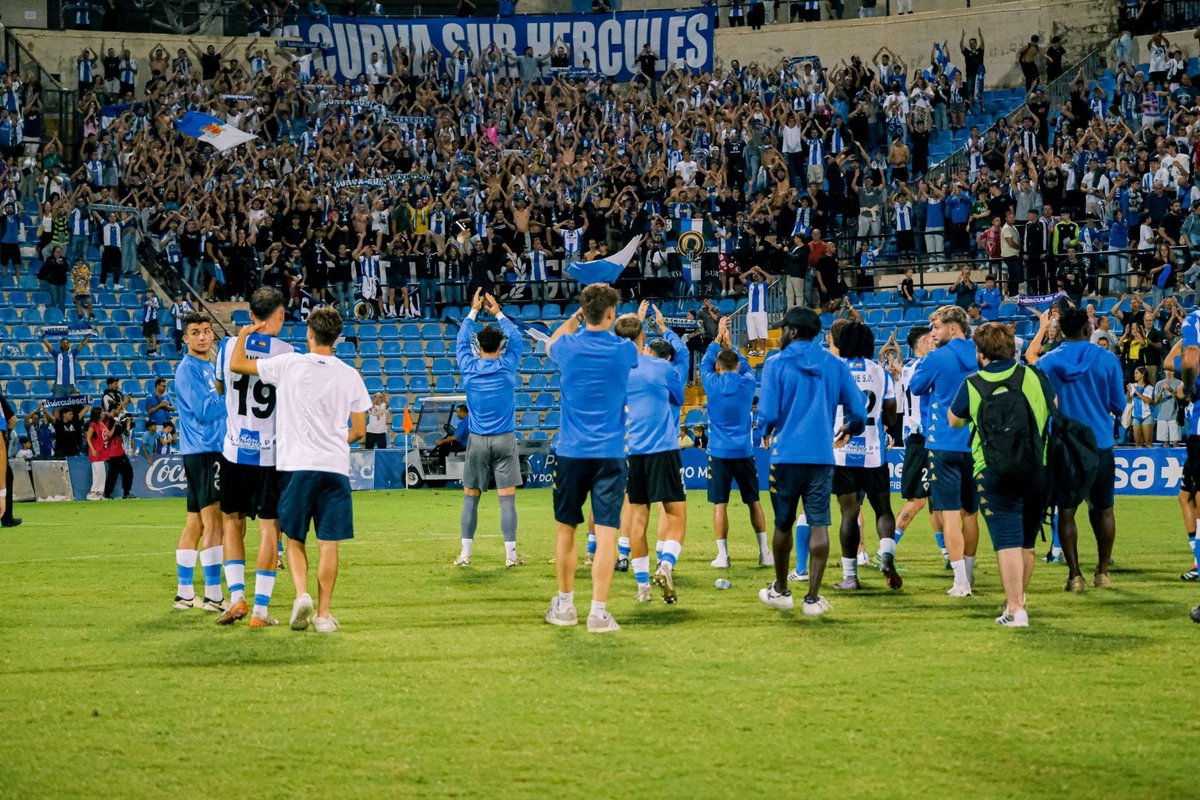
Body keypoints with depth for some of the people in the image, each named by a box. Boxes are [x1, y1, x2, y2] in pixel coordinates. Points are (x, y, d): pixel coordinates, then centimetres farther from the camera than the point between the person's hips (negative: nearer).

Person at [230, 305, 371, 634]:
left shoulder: (289, 364, -2)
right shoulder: (350, 375, 5)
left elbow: (236, 364, 5)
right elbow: (359, 431, 9)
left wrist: (244, 334, 23)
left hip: (295, 465, -1)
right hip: (335, 466, 1)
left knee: (294, 539, 11)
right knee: (329, 544, 5)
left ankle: (302, 594, -10)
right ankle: (323, 614, 5)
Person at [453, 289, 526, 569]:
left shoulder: (469, 367, -1)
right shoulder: (507, 366, -4)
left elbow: (461, 342, 18)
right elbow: (517, 339, 14)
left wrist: (473, 311, 25)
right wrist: (498, 313, 23)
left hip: (477, 440, 1)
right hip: (504, 440, -1)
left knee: (471, 497, 7)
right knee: (507, 498, -3)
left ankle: (465, 554, 6)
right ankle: (511, 555, -5)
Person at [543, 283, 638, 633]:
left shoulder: (568, 348, -3)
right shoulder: (624, 350, -3)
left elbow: (551, 344, 24)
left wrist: (575, 316, 27)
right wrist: (616, 325, 31)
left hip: (572, 452, 1)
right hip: (610, 454, -1)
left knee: (565, 529, 14)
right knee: (606, 533, -3)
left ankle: (565, 605, 22)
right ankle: (598, 611, -8)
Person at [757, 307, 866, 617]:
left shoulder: (776, 364, -4)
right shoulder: (836, 366, 5)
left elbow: (767, 414, -10)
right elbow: (858, 412, 5)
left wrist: (766, 429, 13)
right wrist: (849, 430, 27)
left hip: (786, 455, -1)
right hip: (822, 456, 1)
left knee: (783, 524, 13)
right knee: (819, 525, 0)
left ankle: (780, 591, 26)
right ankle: (813, 597, -4)